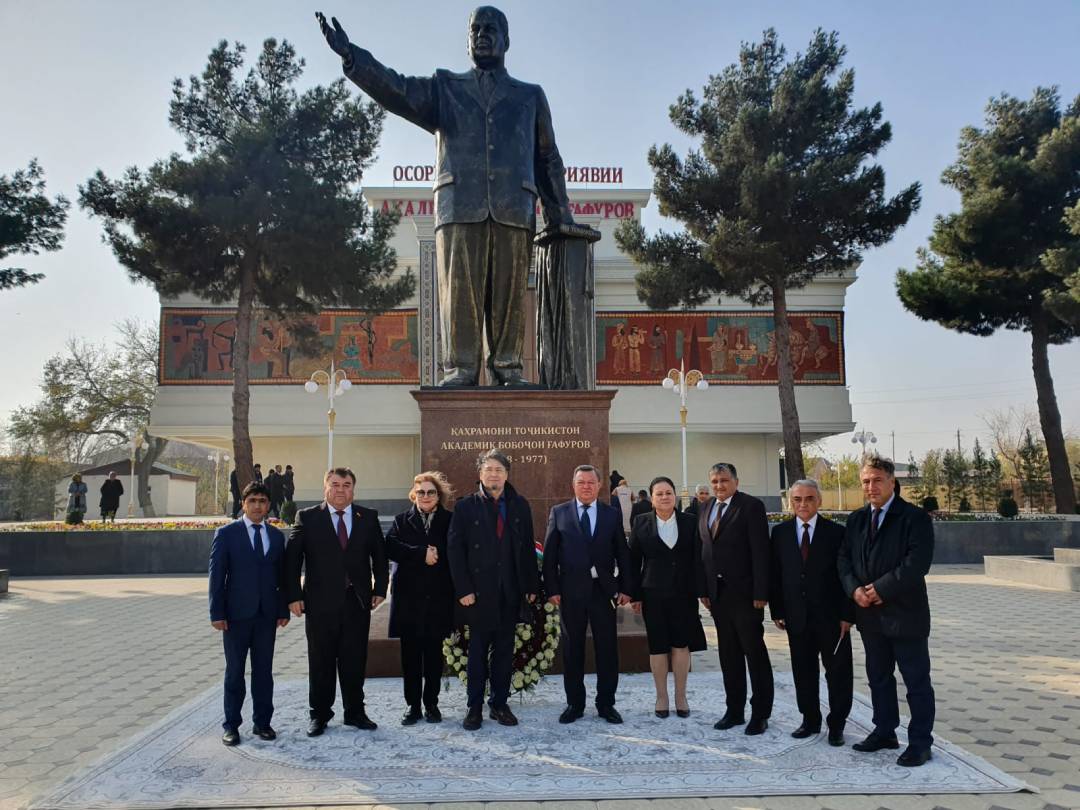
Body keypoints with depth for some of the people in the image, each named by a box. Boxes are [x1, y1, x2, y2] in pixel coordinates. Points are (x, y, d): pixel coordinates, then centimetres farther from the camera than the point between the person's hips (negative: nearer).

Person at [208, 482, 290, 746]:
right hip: (236, 614, -3)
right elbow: (216, 575, -4)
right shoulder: (226, 533, -2)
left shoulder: (276, 536, 8)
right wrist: (217, 613, -9)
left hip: (267, 614, 3)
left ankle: (262, 722, 19)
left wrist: (283, 610, 4)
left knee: (264, 670, 9)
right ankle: (231, 725, 17)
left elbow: (281, 575, 9)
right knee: (235, 671, 6)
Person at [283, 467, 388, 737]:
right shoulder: (307, 517, 1)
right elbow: (292, 558, 0)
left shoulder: (368, 517, 6)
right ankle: (320, 714, 22)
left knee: (355, 660, 8)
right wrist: (294, 595, -6)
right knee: (321, 661, 8)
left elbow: (379, 556, 10)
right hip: (321, 602, -1)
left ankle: (355, 712, 23)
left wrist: (380, 589, 2)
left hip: (358, 601, 2)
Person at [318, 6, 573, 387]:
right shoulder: (444, 87, 23)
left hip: (515, 208, 1)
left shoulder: (530, 96, 26)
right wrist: (351, 57, -10)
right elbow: (397, 88, 6)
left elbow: (548, 159, 22)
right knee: (459, 288, -8)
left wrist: (560, 215, 13)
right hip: (459, 205, -1)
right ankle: (460, 368, -6)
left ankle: (507, 368, 1)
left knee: (510, 291, -4)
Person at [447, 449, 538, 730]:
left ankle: (500, 703, 21)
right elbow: (455, 549, -5)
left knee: (505, 650, 10)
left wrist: (532, 586, 3)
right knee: (478, 651, 6)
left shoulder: (520, 506, 6)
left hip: (511, 591, 3)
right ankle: (475, 707, 16)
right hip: (479, 591, -2)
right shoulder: (466, 506, -2)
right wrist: (463, 589, -11)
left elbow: (528, 548, 7)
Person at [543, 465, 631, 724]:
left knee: (607, 649, 5)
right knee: (572, 649, 8)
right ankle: (574, 703, 19)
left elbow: (621, 554, 6)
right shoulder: (559, 512, 3)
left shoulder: (612, 514, 6)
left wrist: (624, 588, 0)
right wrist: (551, 589, -4)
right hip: (571, 591, 0)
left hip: (604, 590, 1)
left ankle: (606, 703, 18)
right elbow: (549, 554, 2)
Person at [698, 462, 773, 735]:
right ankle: (734, 710, 22)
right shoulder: (706, 509, 10)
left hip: (744, 592, -6)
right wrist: (704, 589, 6)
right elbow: (704, 550, 11)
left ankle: (760, 713, 14)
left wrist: (760, 592, -17)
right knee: (728, 654, 13)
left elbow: (760, 551, -13)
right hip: (717, 592, 6)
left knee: (755, 653, 4)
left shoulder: (751, 506, -9)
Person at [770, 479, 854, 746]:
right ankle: (810, 720, 27)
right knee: (803, 671, 12)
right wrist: (777, 611, 1)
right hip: (796, 617, 2)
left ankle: (836, 724, 21)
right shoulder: (780, 532, 3)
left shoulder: (836, 532, -4)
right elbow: (775, 574, 5)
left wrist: (847, 614, -9)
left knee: (838, 672, 7)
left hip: (831, 617, -2)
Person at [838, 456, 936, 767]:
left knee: (917, 682, 4)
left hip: (905, 614, -6)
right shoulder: (856, 519, 9)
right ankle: (884, 732, 31)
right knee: (878, 678, 17)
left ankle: (920, 742, 15)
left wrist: (881, 589, -19)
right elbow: (844, 558, 8)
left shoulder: (915, 518, -10)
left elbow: (917, 563, -19)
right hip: (870, 615, 6)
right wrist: (855, 589, -9)